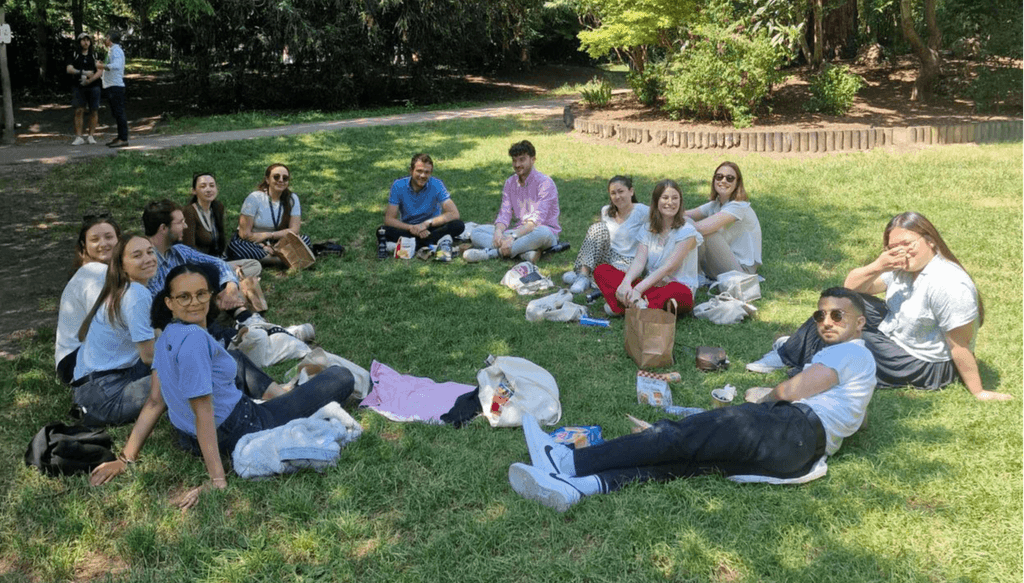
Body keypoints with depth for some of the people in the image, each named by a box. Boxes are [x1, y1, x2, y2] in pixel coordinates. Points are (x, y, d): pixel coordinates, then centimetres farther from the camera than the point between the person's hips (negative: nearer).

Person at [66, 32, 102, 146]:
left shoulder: (95, 55, 8)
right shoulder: (74, 55, 10)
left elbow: (100, 72, -2)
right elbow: (69, 69, -1)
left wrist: (90, 80, -17)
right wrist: (84, 72, -15)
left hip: (93, 86, 0)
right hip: (78, 87, 0)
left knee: (94, 111, -1)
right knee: (79, 111, -6)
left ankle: (91, 136, 8)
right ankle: (79, 137, -5)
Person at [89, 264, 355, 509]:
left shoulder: (168, 335, 2)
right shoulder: (193, 338, -27)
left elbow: (155, 402, 2)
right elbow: (203, 413, -28)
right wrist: (218, 481, -28)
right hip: (239, 433, -9)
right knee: (341, 377, -2)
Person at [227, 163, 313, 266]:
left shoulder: (292, 198, -4)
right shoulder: (254, 198, -13)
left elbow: (294, 230, -10)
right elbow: (245, 233, -15)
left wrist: (267, 235, -17)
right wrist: (264, 246, -23)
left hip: (275, 243, 3)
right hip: (252, 242, -2)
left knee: (305, 240, -20)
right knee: (235, 247, -35)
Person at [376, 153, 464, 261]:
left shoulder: (437, 185, -11)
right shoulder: (398, 186, -9)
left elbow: (454, 214, -18)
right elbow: (389, 219, -12)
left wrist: (427, 224, -25)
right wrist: (411, 228, -28)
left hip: (431, 229, 0)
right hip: (408, 230, 0)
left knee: (458, 226, -28)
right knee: (382, 231, -30)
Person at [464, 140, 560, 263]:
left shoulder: (545, 183, -11)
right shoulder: (510, 183, 10)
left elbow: (537, 220, -21)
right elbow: (505, 214, 3)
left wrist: (513, 236, -32)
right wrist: (498, 231, -21)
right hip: (520, 232, 6)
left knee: (542, 232, -42)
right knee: (476, 232, -11)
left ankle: (491, 252, -37)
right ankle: (525, 252, -32)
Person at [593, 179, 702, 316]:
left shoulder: (686, 231, -5)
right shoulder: (648, 231, 12)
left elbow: (669, 268, -17)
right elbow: (639, 261, -4)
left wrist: (639, 289, -29)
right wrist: (626, 282, -27)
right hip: (651, 287, 5)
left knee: (678, 292, -42)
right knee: (601, 270, -11)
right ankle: (638, 303, -35)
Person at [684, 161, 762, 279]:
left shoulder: (739, 206, -18)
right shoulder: (714, 205, 10)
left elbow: (706, 226, -31)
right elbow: (687, 215, -3)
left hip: (741, 270, -8)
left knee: (705, 234, -24)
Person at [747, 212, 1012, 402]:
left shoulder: (949, 285, -29)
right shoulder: (900, 267, -3)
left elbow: (960, 346, -26)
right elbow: (850, 286, -3)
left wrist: (978, 392, -20)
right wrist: (877, 266, -22)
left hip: (926, 366, -8)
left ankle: (791, 356, 11)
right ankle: (793, 349, 10)